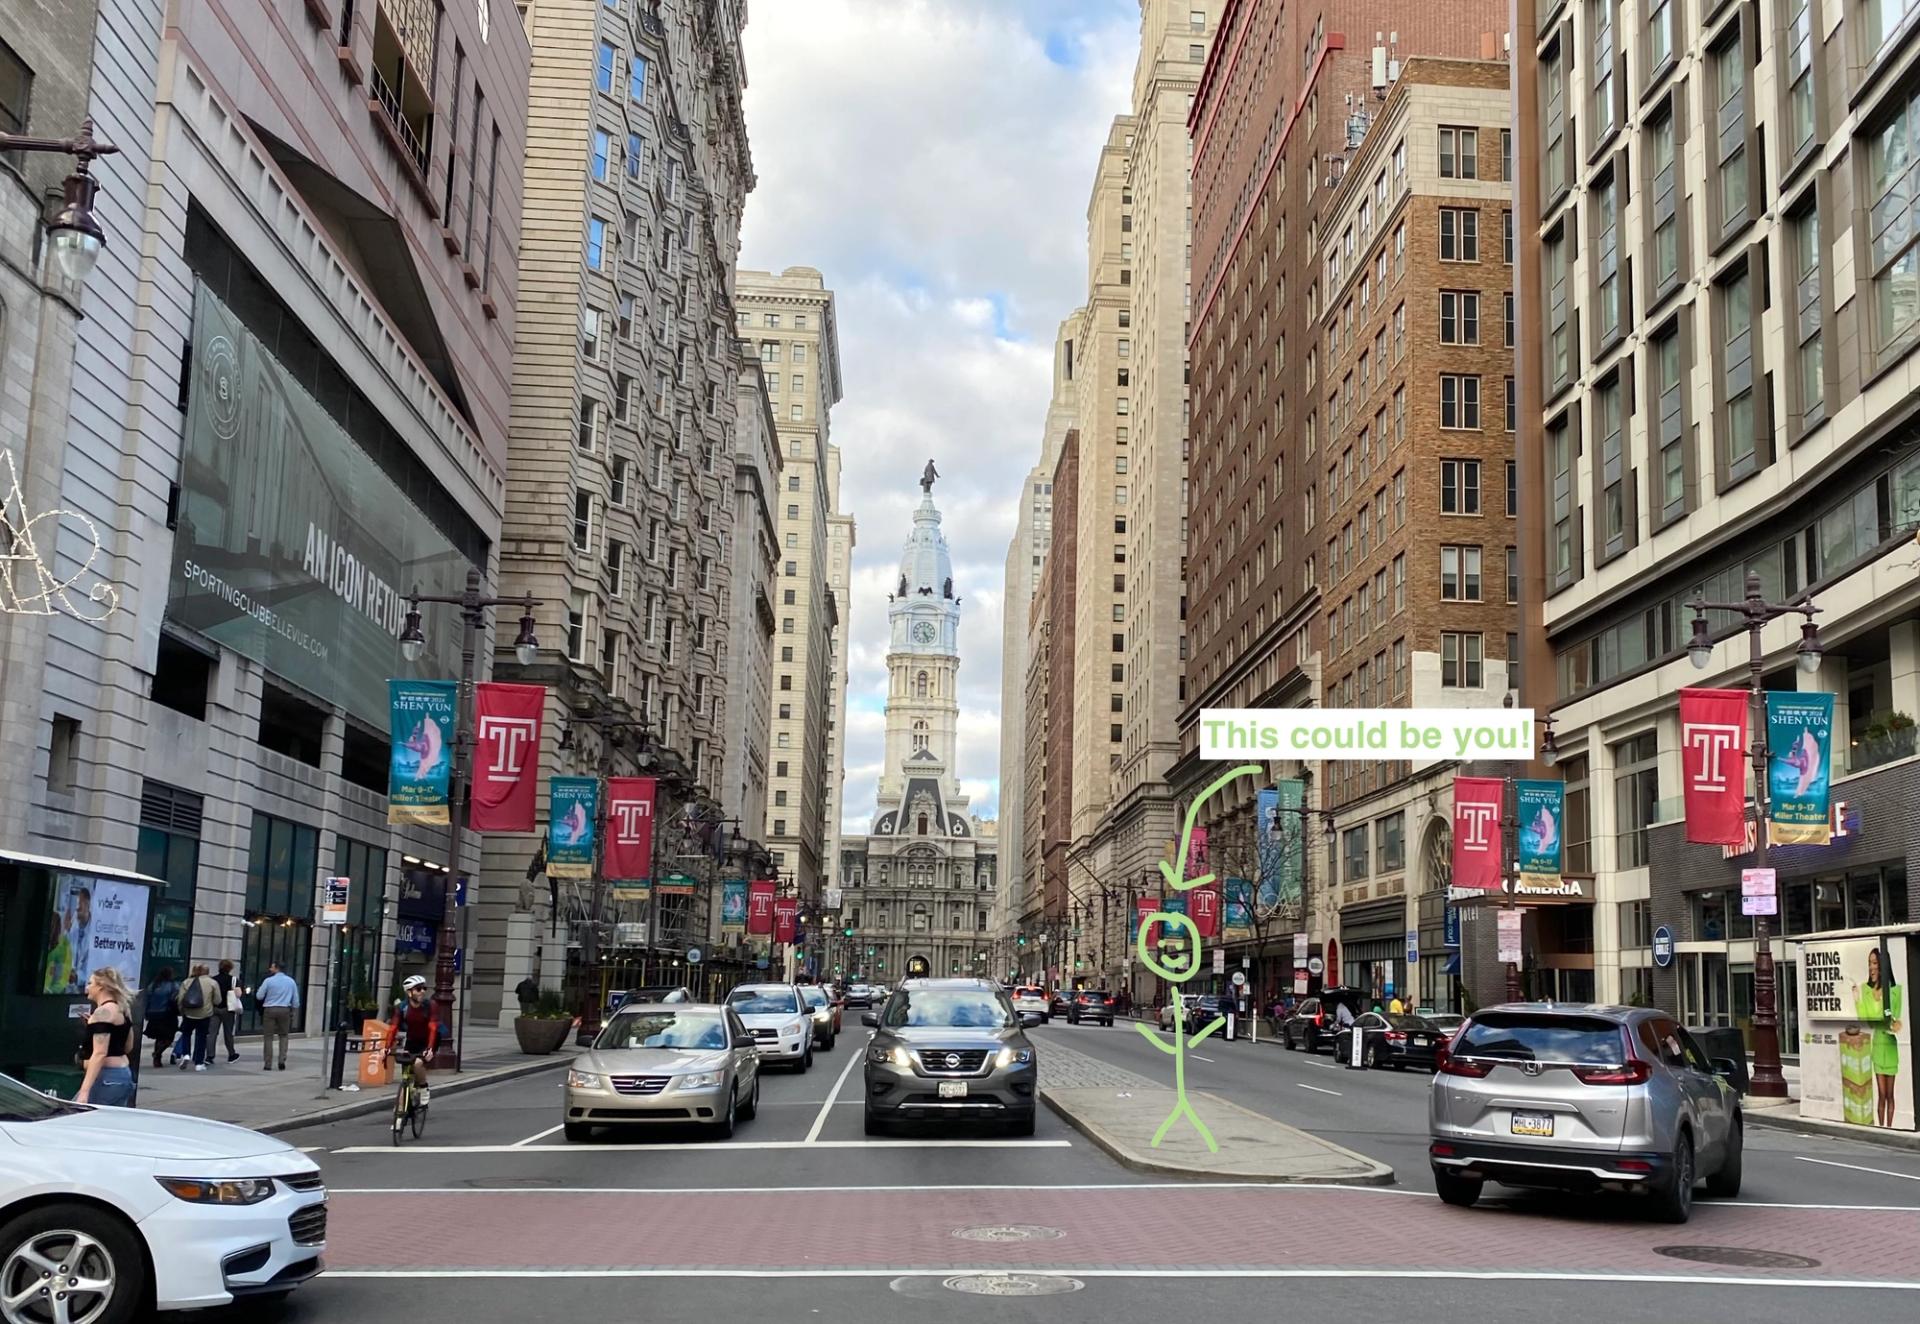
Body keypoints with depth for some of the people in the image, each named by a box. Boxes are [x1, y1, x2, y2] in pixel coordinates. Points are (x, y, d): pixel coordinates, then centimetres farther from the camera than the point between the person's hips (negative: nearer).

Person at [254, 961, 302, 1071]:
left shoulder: (268, 981, -7)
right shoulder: (291, 981, 5)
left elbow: (259, 996, -1)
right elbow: (296, 1000, 8)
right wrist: (293, 1011, 20)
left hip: (270, 1010, -3)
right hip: (285, 1010, 3)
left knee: (268, 1037, 4)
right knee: (283, 1036, 14)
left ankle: (268, 1064, 2)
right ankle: (282, 1060, 1)